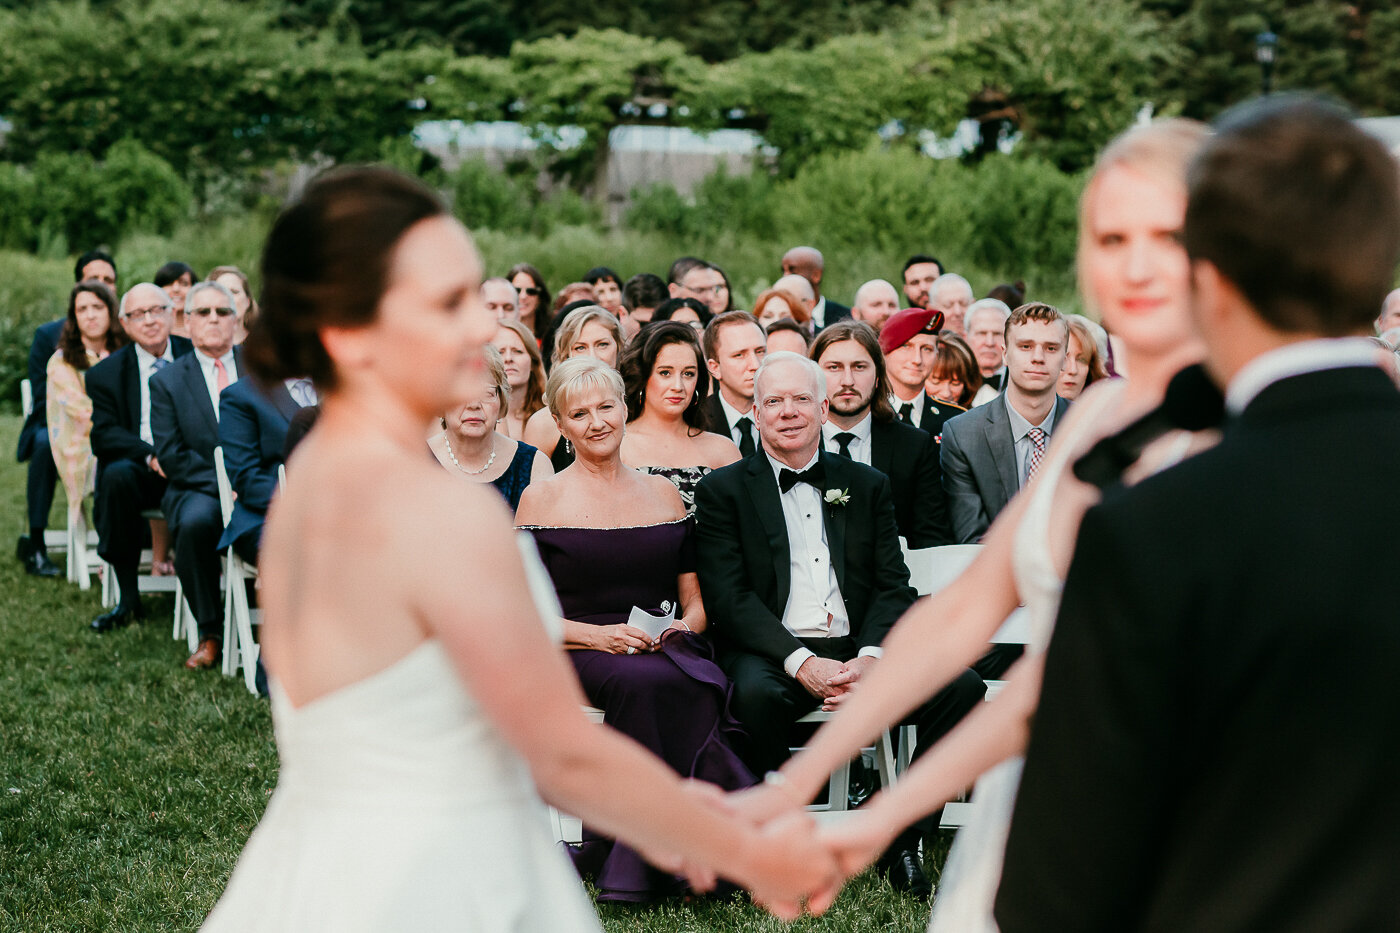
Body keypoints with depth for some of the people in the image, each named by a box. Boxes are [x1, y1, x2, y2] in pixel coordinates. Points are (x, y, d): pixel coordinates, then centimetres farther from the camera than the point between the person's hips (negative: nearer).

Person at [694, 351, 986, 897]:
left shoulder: (866, 485, 17)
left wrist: (871, 658, -12)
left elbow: (894, 586, 10)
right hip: (772, 654, -3)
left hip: (858, 652, 4)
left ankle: (903, 841, -8)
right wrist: (803, 663, -19)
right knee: (758, 694, -38)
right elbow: (729, 598, -5)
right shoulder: (723, 491, 7)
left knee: (961, 686, -20)